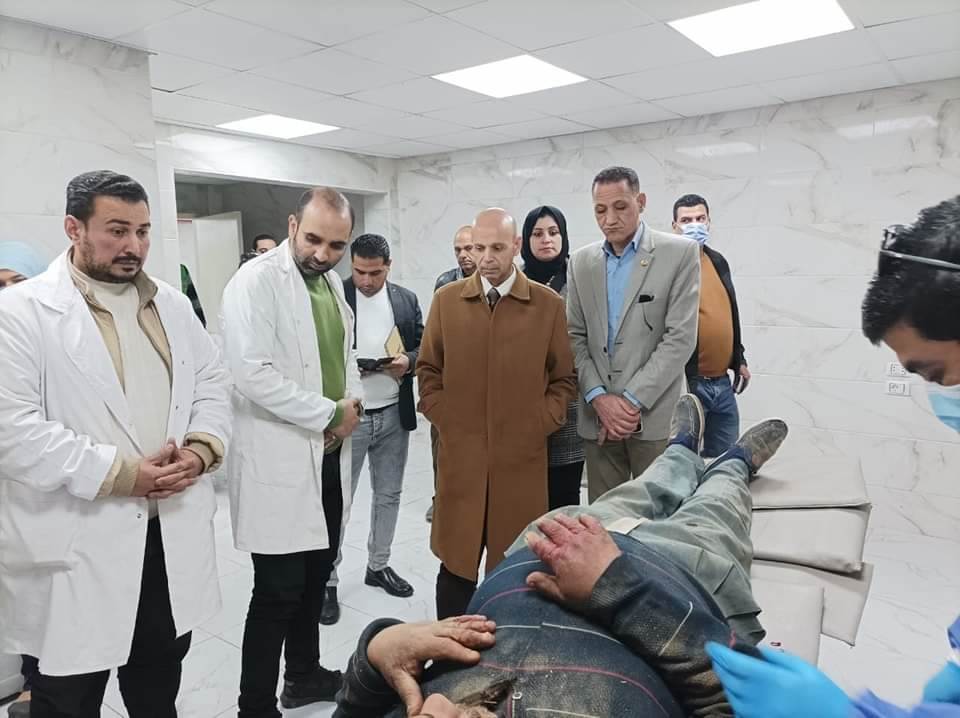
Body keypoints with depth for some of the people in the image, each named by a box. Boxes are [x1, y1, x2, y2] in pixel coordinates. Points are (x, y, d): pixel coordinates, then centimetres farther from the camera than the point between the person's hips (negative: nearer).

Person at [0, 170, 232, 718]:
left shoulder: (172, 305, 9)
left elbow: (212, 382, 12)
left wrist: (203, 448, -7)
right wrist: (120, 473, -19)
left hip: (174, 533, 5)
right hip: (78, 546, -5)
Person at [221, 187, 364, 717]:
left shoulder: (331, 282, 12)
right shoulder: (256, 281, -14)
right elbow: (252, 373, -23)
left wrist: (351, 404, -1)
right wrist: (330, 413, -16)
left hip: (329, 453, 8)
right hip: (280, 459, -8)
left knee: (316, 575, 19)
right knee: (278, 591, -1)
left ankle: (304, 675, 38)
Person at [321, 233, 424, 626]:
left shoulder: (406, 299, 6)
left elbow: (423, 348, 10)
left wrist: (408, 361, -10)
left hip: (394, 414, 4)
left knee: (388, 494, 15)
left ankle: (378, 565, 32)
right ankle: (327, 580, 15)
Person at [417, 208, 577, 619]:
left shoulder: (549, 304, 1)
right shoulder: (446, 300, 5)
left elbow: (564, 378, 7)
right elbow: (428, 370, 11)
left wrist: (540, 426, -4)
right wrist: (443, 420, 0)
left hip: (523, 458, 0)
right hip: (460, 454, 1)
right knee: (455, 562, 7)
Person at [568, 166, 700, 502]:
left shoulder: (680, 253, -3)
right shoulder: (581, 262, 10)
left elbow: (680, 337, -9)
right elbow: (576, 337, 7)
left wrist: (633, 399, -13)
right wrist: (599, 398, -7)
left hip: (655, 414, -3)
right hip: (597, 415, 4)